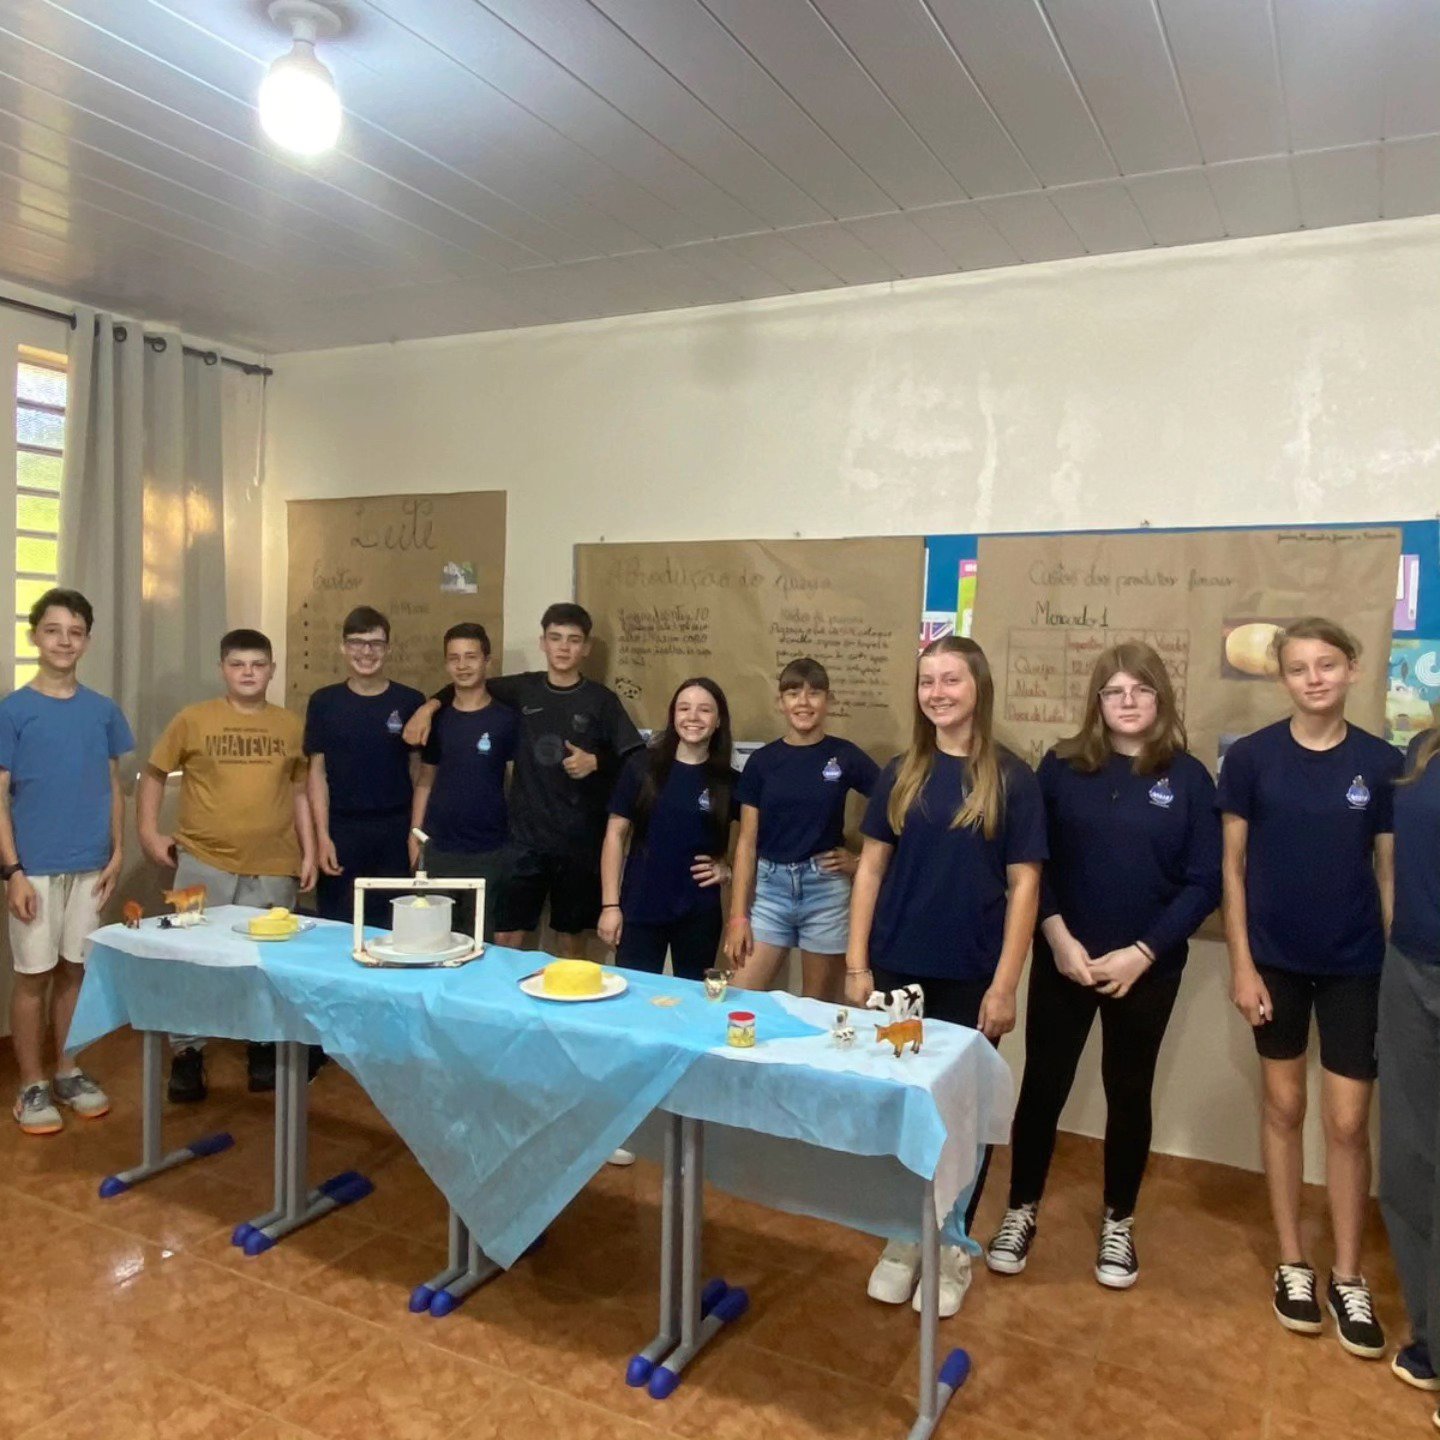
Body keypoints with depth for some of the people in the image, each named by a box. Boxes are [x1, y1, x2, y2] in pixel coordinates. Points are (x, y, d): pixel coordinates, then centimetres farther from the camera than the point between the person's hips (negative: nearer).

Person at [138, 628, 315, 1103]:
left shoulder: (291, 725, 5)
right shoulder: (193, 719, -1)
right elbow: (154, 773, 7)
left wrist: (309, 852, 5)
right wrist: (148, 831, -1)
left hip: (274, 868, 2)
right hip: (203, 863, -1)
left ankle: (264, 1046, 27)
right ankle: (187, 1053, 20)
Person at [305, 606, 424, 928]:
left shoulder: (410, 702, 1)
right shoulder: (324, 702, 3)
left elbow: (419, 771, 5)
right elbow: (317, 772, 3)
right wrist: (322, 836, -5)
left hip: (395, 831, 0)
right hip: (341, 830, 0)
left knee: (391, 927, 3)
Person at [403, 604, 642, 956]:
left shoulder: (602, 700, -2)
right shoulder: (523, 688, 4)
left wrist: (595, 762, -17)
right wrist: (429, 706, -1)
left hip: (579, 839, -1)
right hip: (525, 834, 1)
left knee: (571, 936, 10)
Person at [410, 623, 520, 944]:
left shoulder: (507, 719, -3)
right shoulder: (437, 719, 6)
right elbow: (426, 781, 12)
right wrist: (415, 834, 4)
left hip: (490, 852, -3)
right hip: (438, 849, 3)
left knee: (483, 941, 4)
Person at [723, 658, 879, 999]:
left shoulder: (845, 756, -2)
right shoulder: (763, 760, 2)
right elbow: (746, 842, 3)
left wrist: (862, 861, -2)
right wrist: (737, 914, 0)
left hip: (826, 889, -1)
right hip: (771, 886, 2)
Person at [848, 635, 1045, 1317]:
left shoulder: (1011, 778, -5)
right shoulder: (900, 773, 3)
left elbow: (1023, 885, -6)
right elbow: (871, 868, 5)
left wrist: (1004, 985, -9)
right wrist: (857, 963, 0)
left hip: (970, 978, -2)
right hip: (897, 970, 3)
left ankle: (952, 1246, 28)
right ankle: (903, 1237, 29)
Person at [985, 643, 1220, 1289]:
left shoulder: (1189, 777, -3)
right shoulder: (1062, 766, -2)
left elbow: (1204, 883, -5)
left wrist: (1140, 953, -12)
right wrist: (1058, 937, -12)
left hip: (1147, 968, 0)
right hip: (1063, 958, 0)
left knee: (1129, 1093, 13)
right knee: (1043, 1086, 6)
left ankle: (1118, 1223, 32)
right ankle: (1022, 1211, 25)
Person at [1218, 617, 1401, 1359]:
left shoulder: (1382, 763, -4)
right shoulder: (1251, 757, -7)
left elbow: (1390, 872, 1)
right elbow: (1234, 866, -4)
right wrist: (1240, 963, -7)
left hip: (1356, 965, 1)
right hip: (1276, 959, 0)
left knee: (1348, 1123, 5)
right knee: (1283, 1108, 12)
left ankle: (1348, 1278, 23)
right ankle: (1292, 1263, 27)